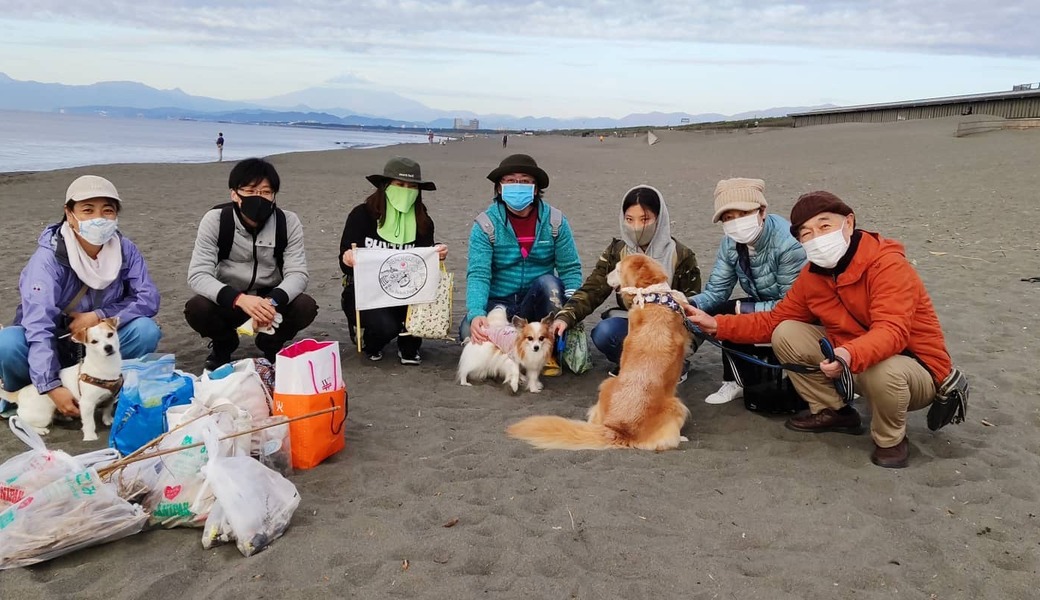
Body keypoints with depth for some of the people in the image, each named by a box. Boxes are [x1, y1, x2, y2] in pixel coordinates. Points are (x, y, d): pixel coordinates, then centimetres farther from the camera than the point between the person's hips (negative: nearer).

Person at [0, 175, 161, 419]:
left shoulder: (124, 249, -12)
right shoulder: (49, 257, -24)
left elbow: (149, 299, -13)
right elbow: (38, 324, -32)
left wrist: (99, 316, -27)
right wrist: (52, 387, -40)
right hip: (51, 344, -2)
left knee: (146, 330, -24)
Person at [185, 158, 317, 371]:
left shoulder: (288, 222, -14)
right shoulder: (215, 220, -17)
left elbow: (297, 274, -18)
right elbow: (197, 275, -24)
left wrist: (272, 301, -41)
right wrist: (240, 299, -43)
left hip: (271, 300, 1)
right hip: (228, 301, 0)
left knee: (306, 307, -29)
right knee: (197, 309, -31)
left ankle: (272, 345, 5)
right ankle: (223, 346, 5)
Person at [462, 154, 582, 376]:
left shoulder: (554, 221, -4)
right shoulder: (486, 224, -9)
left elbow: (570, 268, -6)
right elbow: (478, 274, -19)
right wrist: (476, 315, -38)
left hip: (538, 304, 1)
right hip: (499, 303, -1)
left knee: (548, 282, -31)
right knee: (470, 332, -30)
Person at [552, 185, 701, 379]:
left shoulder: (681, 256, -7)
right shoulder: (616, 252, -1)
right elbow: (592, 290, -8)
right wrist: (565, 317, -25)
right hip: (629, 323, 2)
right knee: (603, 333, -30)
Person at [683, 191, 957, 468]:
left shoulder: (888, 264, -24)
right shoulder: (812, 275, -2)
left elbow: (892, 331, -37)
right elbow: (775, 320, 3)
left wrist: (850, 355, -56)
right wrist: (717, 325, -7)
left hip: (917, 367, -6)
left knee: (882, 371, -40)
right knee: (786, 335, -6)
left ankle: (891, 439, -7)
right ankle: (833, 411, 10)